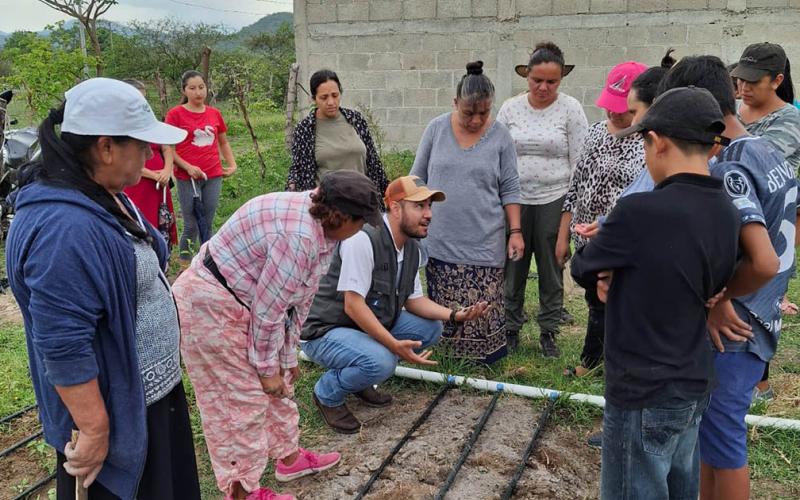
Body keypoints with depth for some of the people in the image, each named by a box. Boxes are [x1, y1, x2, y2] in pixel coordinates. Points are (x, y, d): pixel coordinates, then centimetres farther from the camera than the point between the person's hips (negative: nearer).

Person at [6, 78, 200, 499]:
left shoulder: (104, 196, 3)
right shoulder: (64, 228, -29)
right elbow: (64, 347, -29)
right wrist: (94, 431, -23)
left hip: (151, 392, 10)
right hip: (115, 410, -9)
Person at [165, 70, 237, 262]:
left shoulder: (215, 113, 8)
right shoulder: (175, 114, -4)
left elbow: (223, 142, 21)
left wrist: (232, 164, 9)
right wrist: (187, 167, -15)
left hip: (213, 176, 4)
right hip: (188, 178, -3)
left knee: (208, 224, 10)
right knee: (192, 226, 1)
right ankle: (185, 266, 18)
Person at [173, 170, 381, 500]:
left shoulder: (321, 226, 0)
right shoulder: (298, 236, -31)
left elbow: (298, 298, 7)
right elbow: (268, 310, -24)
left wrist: (287, 356, 12)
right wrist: (267, 367, -11)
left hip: (245, 302, 10)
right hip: (211, 304, -10)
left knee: (277, 382, 18)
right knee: (240, 398, 1)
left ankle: (289, 456, 36)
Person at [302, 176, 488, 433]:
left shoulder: (412, 248, 2)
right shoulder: (364, 239, -26)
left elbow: (413, 299, 9)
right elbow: (353, 304, -28)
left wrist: (455, 315, -7)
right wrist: (394, 345, -31)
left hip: (372, 325, 9)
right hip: (326, 331, -9)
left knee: (431, 327, -1)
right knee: (381, 361, -33)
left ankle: (361, 379, 11)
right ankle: (327, 393, -1)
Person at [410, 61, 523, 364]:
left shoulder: (500, 136, 0)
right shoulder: (436, 129, 2)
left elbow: (509, 189, 4)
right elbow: (417, 179, 9)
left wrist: (515, 231, 0)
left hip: (483, 242, -1)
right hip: (439, 239, 2)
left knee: (482, 305, -1)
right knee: (443, 305, 7)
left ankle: (489, 356, 16)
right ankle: (447, 350, 23)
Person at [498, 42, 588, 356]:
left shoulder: (570, 109, -2)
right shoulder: (510, 108, 4)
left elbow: (579, 162, -2)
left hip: (554, 200, -1)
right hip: (515, 199, 2)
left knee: (551, 269, 8)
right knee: (513, 266, 7)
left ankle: (549, 331, 22)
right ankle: (511, 327, 22)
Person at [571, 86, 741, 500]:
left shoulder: (639, 212, -23)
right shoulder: (726, 213, 0)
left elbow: (583, 271, -8)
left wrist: (600, 244, 14)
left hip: (644, 393, -7)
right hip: (694, 385, 8)